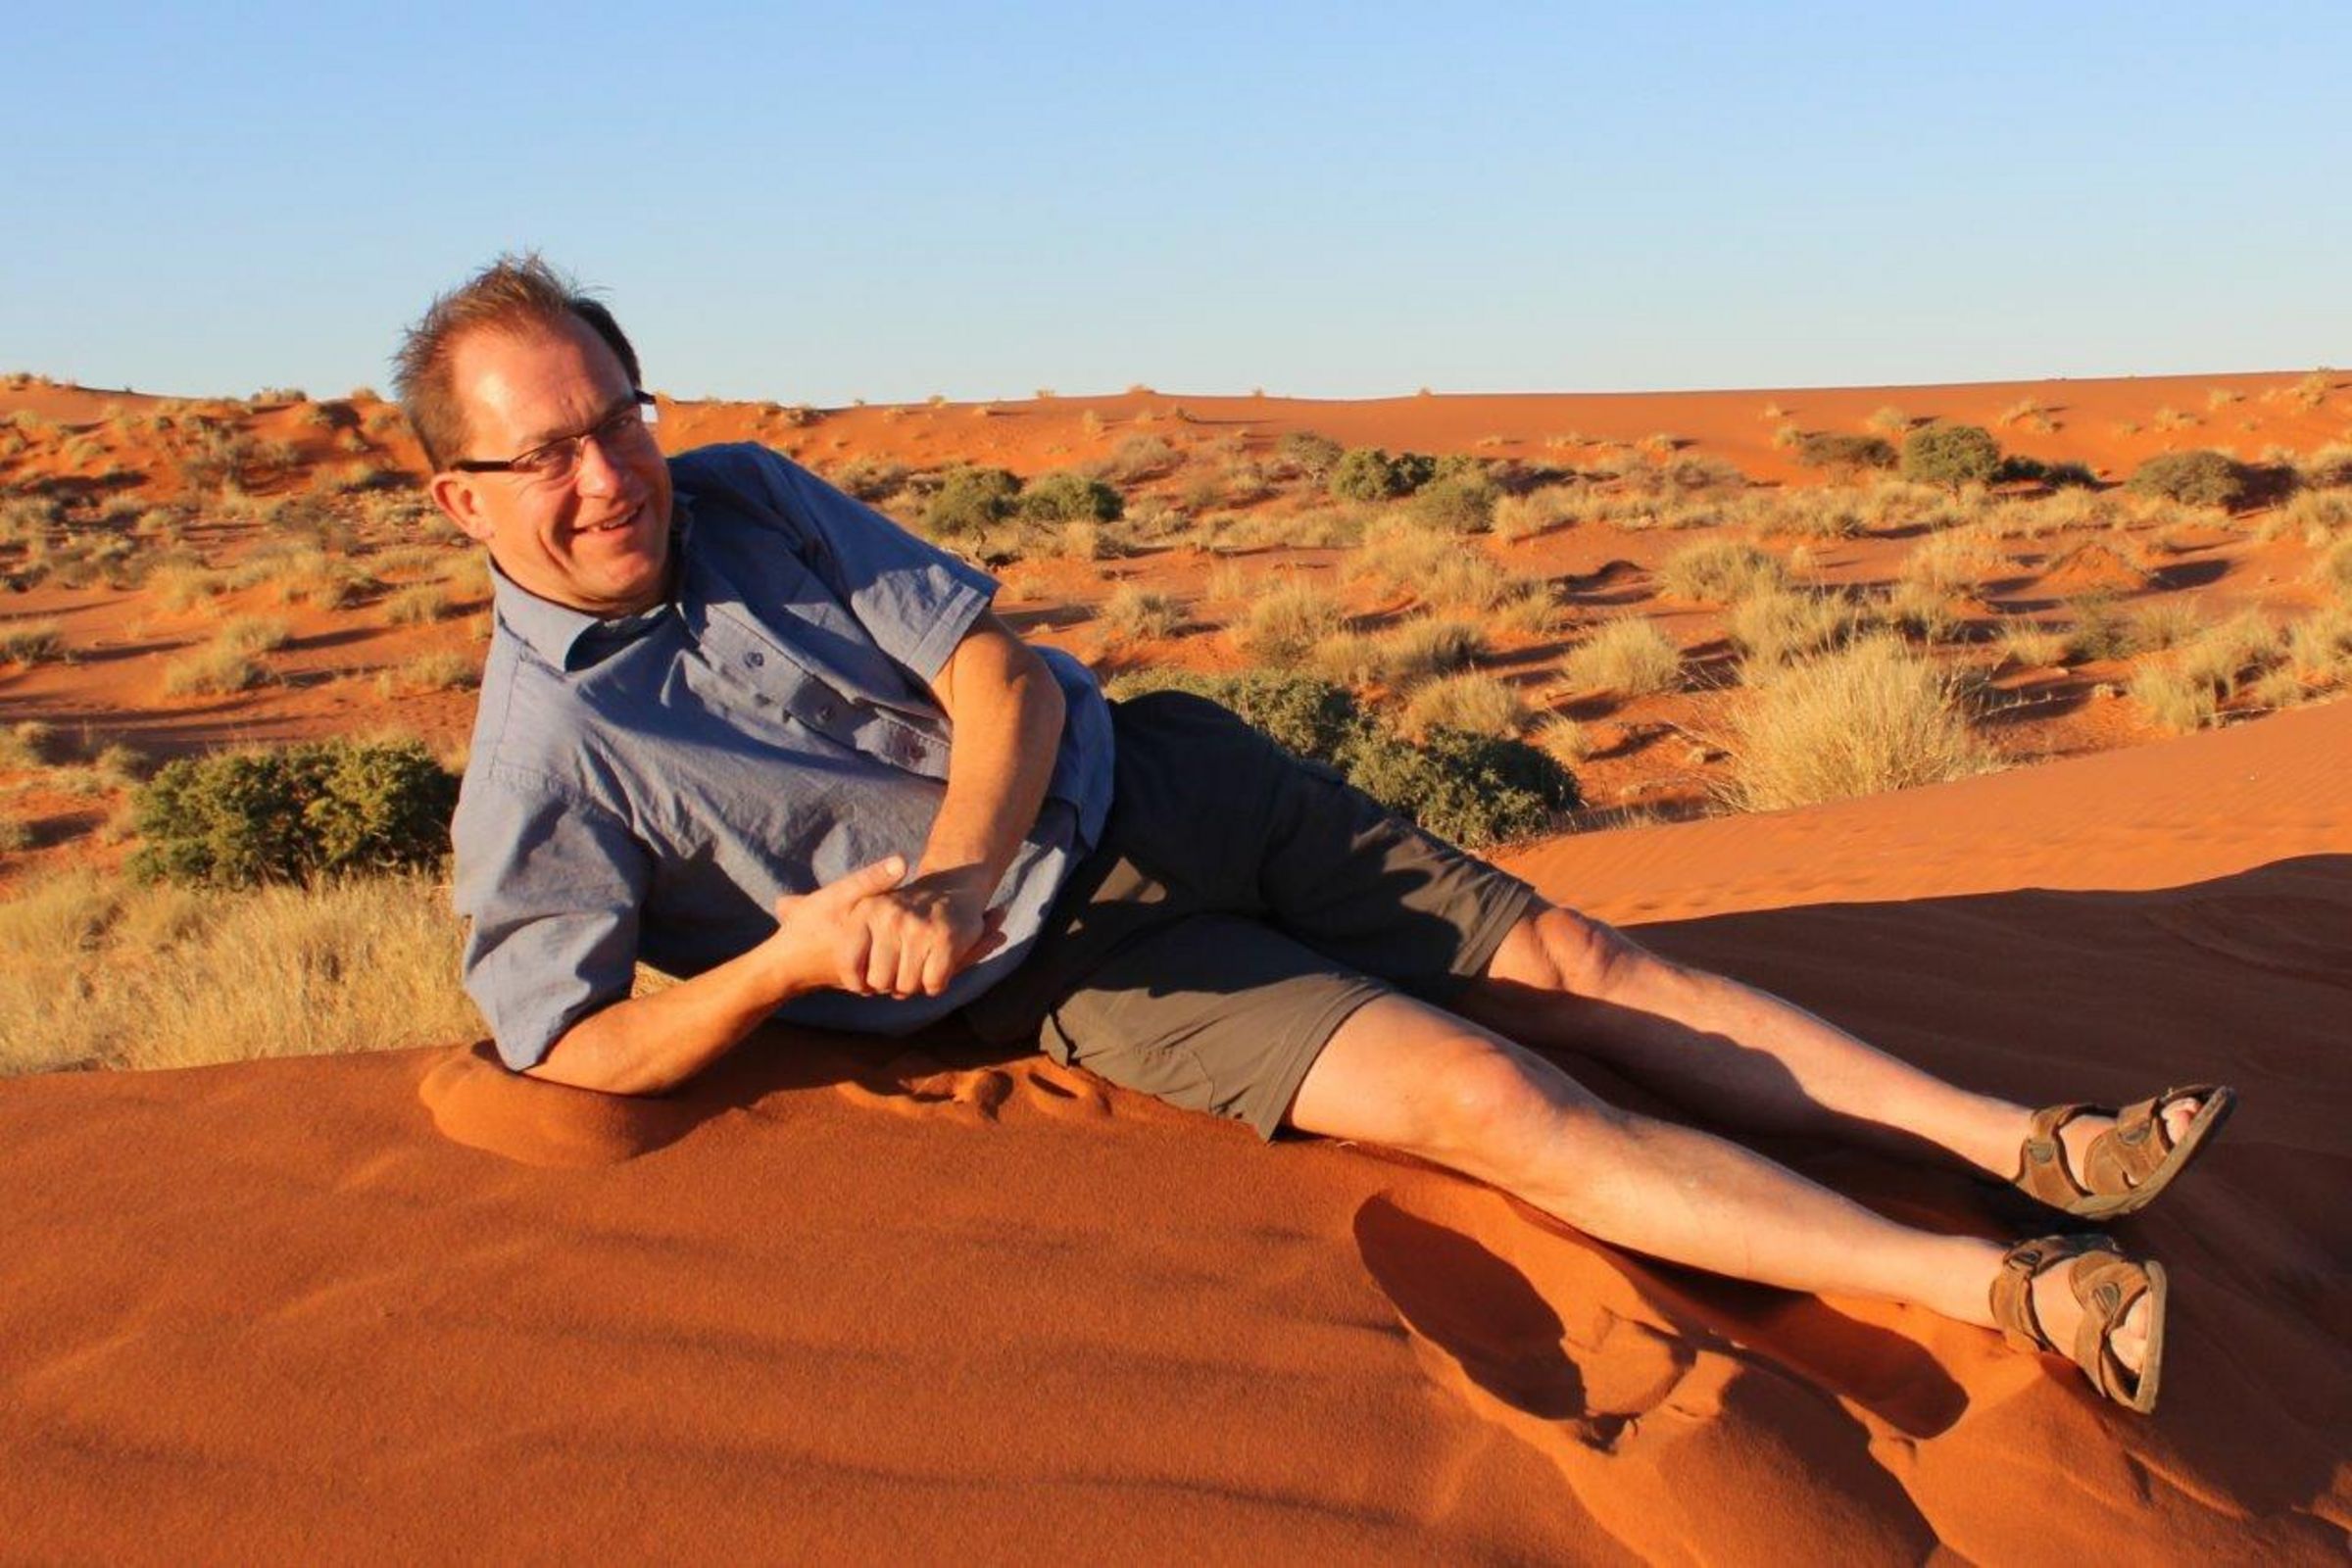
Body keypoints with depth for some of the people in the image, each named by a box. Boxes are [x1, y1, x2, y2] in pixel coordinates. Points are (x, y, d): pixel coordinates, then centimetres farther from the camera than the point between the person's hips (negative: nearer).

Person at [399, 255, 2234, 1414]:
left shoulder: (748, 497, 1)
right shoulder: (537, 777, -9)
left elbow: (1000, 667, -3)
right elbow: (569, 1049, -9)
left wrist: (953, 870, -22)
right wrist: (793, 957, -25)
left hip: (1156, 774, 5)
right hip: (1081, 963, -4)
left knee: (1563, 958, -3)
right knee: (1477, 1093, -20)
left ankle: (2032, 1142, 4)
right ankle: (1996, 1291, -21)